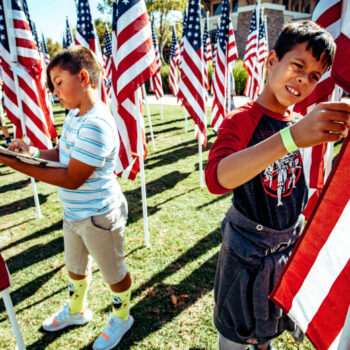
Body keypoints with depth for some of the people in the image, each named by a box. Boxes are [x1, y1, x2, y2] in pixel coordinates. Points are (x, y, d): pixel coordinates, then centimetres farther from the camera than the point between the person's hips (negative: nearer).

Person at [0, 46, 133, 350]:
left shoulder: (97, 124, -28)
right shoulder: (74, 115, 3)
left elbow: (71, 179, -27)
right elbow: (61, 154, 9)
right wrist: (31, 151, -11)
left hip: (99, 217, -9)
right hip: (73, 213, 9)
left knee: (114, 273, 16)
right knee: (75, 267, 29)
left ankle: (122, 318, 43)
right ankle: (76, 311, 56)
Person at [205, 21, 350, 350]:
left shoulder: (302, 125, 0)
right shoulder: (241, 119, -20)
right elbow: (216, 179, -42)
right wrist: (291, 137, -48)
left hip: (290, 241, 6)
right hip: (247, 245, -6)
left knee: (272, 319, 30)